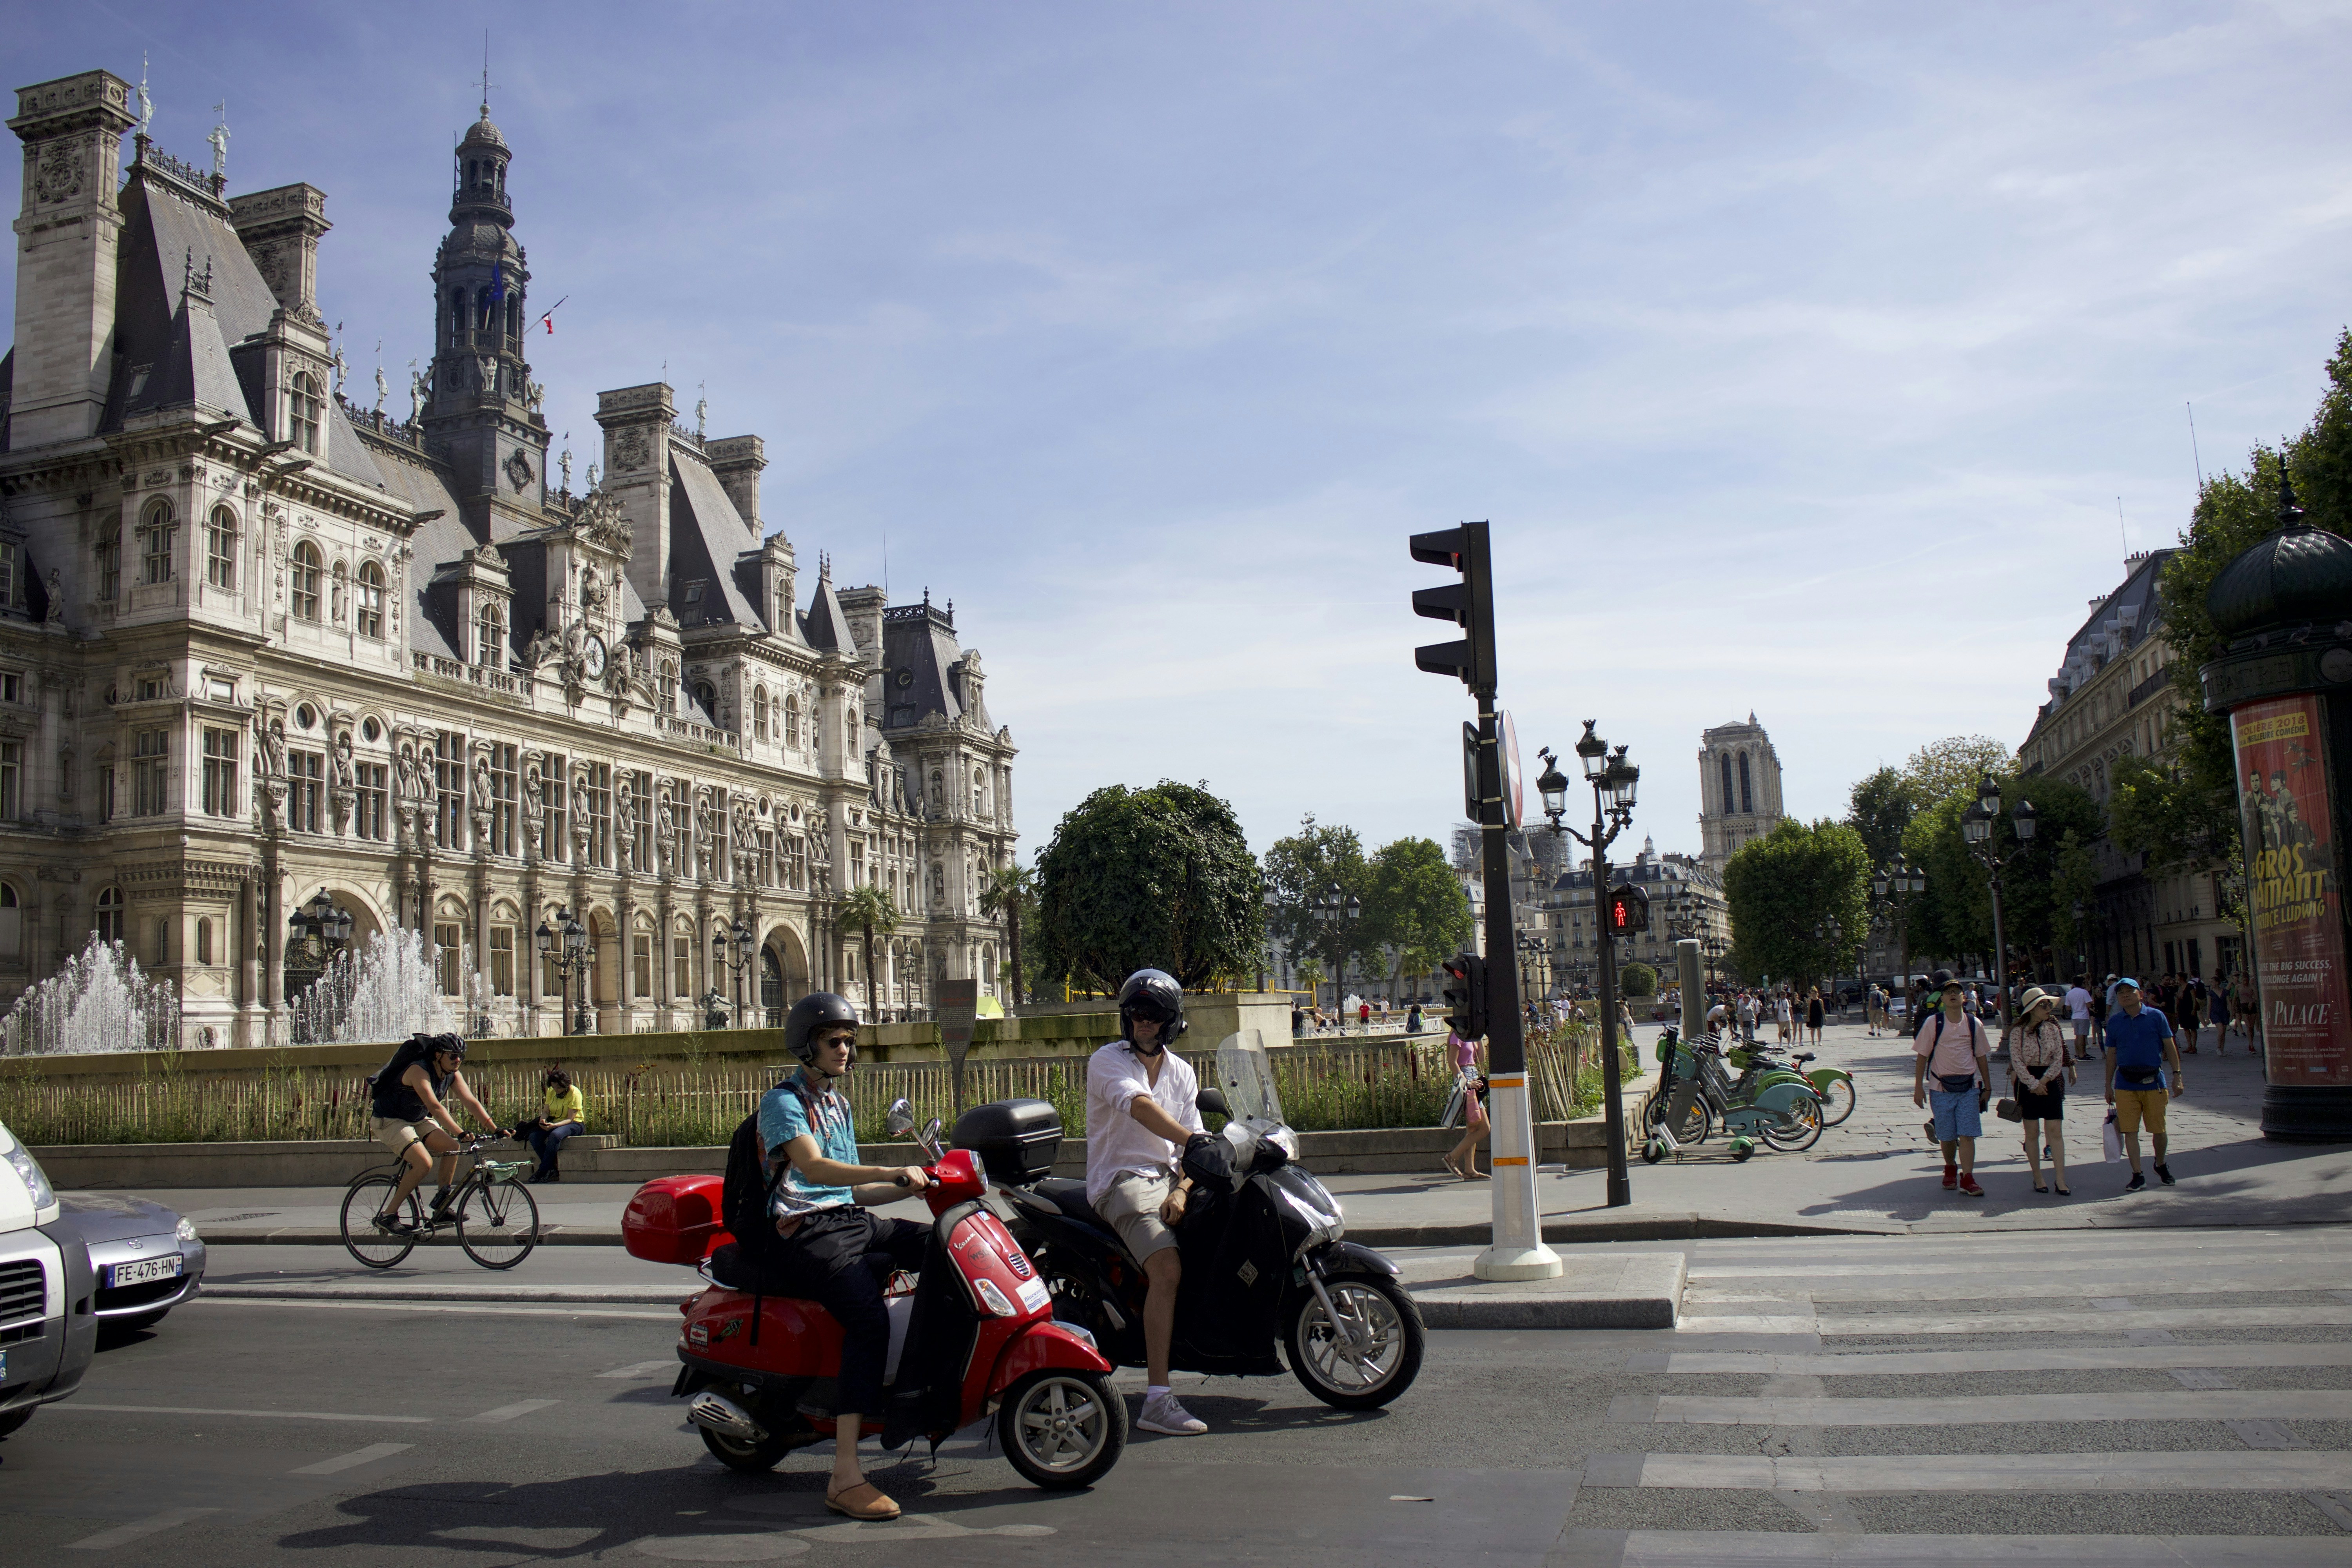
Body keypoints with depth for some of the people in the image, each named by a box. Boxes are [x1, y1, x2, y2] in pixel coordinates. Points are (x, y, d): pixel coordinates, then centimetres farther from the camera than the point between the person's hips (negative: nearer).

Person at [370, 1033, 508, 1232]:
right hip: (390, 1120, -8)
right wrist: (460, 1132, -49)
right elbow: (435, 1106, -40)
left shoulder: (452, 1075, -6)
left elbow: (471, 1102, -11)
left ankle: (441, 1208, 1)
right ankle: (387, 1216, -14)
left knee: (451, 1147, -12)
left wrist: (494, 1128, -23)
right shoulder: (419, 1071, -29)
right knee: (424, 1163, -26)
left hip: (417, 1119, 8)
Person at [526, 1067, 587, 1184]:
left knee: (555, 1135, -38)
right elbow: (546, 1111, 5)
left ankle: (543, 1171, -27)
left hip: (574, 1124, -7)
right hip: (554, 1123, 7)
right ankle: (552, 1170, -19)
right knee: (533, 1136, -20)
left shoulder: (574, 1093, -16)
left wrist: (554, 1125, -34)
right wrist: (543, 1120, -19)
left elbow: (570, 1119, -19)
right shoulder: (551, 1091, 2)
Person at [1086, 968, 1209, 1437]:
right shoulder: (1108, 1060, -7)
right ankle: (1156, 1401, -29)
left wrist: (1182, 1190, -14)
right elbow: (1141, 1108, -27)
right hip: (1122, 1181, -7)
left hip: (1171, 1177, 7)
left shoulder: (1182, 1072, 13)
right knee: (1168, 1269, -28)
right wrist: (1197, 1143, -41)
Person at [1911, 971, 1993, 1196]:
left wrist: (1987, 1086, 11)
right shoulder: (1933, 1024, -3)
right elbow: (1922, 1056, -1)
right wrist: (1919, 1087, -4)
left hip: (1969, 1087, 1)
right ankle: (1950, 1169, 31)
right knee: (1947, 1136, 8)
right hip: (1942, 1088, -1)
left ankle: (1967, 1177, -2)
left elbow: (1981, 1056, 11)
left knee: (1967, 1134, -5)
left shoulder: (1975, 1024, 3)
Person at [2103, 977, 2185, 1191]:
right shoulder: (2114, 1022, 6)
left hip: (2154, 1083, -1)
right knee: (2130, 1131, -2)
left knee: (2158, 1130, 7)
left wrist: (2177, 1075, -5)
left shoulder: (2156, 1017, 0)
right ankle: (2138, 1176, 6)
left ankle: (2161, 1165, 33)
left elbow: (2170, 1047, 3)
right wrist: (2108, 1086, 11)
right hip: (2125, 1084, 1)